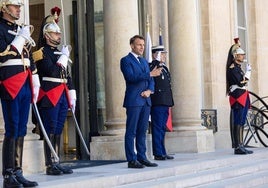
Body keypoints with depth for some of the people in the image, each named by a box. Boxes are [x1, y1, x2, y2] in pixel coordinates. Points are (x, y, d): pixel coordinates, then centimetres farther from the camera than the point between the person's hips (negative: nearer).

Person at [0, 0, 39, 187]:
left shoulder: (21, 30, 19)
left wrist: (35, 83, 17)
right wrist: (21, 38, -14)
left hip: (25, 86, 8)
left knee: (21, 130, 8)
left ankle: (18, 173, 12)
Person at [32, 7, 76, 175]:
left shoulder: (61, 53, 20)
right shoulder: (42, 52, -5)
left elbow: (67, 76, 20)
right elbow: (51, 71, -19)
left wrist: (72, 98, 15)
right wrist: (64, 56, -10)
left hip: (62, 97, 8)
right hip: (50, 97, -8)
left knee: (58, 130, 9)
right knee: (50, 131, -6)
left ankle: (57, 163, 13)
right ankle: (50, 166, -3)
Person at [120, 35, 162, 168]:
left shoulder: (144, 61, 20)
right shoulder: (126, 60, -3)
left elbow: (150, 80, 18)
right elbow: (131, 77, -17)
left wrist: (149, 90, -3)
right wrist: (150, 74, -22)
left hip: (145, 101, 7)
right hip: (133, 101, -7)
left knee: (142, 131, 10)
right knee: (131, 131, -5)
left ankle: (142, 157, 15)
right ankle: (131, 160, -3)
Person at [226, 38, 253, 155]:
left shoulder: (238, 68, 18)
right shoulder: (232, 68, -11)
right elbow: (241, 83, -20)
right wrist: (248, 71, -11)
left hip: (242, 98, 10)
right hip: (237, 98, -10)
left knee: (241, 123, 9)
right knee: (238, 123, -9)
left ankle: (240, 147, 12)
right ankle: (238, 147, -8)